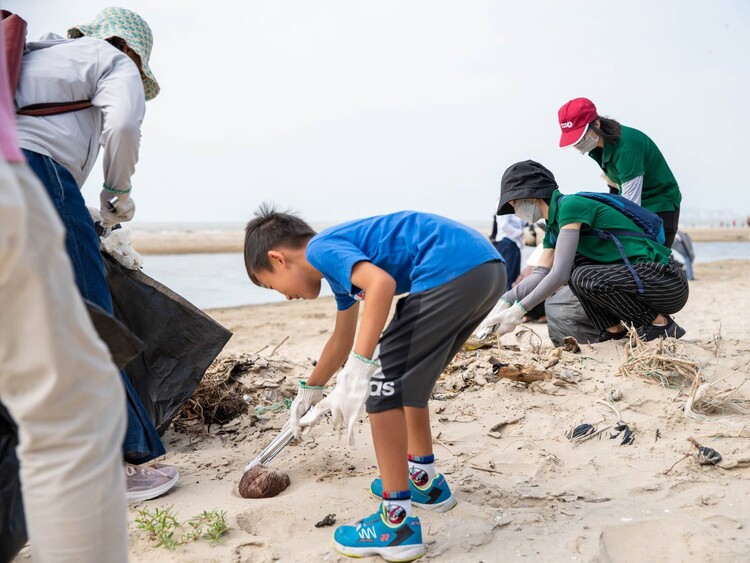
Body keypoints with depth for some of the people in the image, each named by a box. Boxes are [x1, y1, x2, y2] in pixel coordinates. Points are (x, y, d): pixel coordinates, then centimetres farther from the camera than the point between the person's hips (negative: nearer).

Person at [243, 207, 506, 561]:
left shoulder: (320, 248, 0)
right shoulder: (340, 264, 28)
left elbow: (381, 282, -21)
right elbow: (342, 339, 42)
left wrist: (356, 374, -22)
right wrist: (310, 392, 57)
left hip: (453, 271, -10)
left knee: (383, 384, -1)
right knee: (408, 376, 26)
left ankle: (398, 524, 4)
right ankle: (424, 480, 39)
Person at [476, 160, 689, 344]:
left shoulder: (570, 206, -16)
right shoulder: (554, 226, 12)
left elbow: (560, 274, -22)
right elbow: (540, 274, 5)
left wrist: (518, 311, -18)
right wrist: (504, 302, -9)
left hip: (667, 280, -9)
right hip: (641, 276, 9)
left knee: (584, 277, -26)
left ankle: (660, 324, -9)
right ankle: (614, 330, 4)